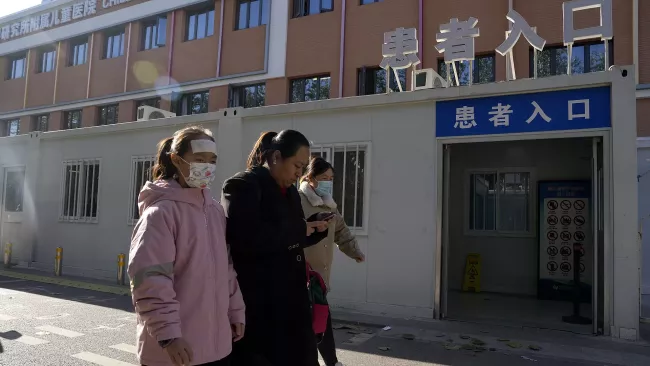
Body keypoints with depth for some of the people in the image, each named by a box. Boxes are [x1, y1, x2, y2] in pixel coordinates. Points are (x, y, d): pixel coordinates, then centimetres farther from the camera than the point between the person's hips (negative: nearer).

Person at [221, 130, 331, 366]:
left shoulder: (289, 191, 14)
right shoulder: (243, 186, -11)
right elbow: (246, 239, -26)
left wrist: (315, 229, 1)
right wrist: (298, 230, -17)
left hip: (289, 297, 8)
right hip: (256, 301, -8)